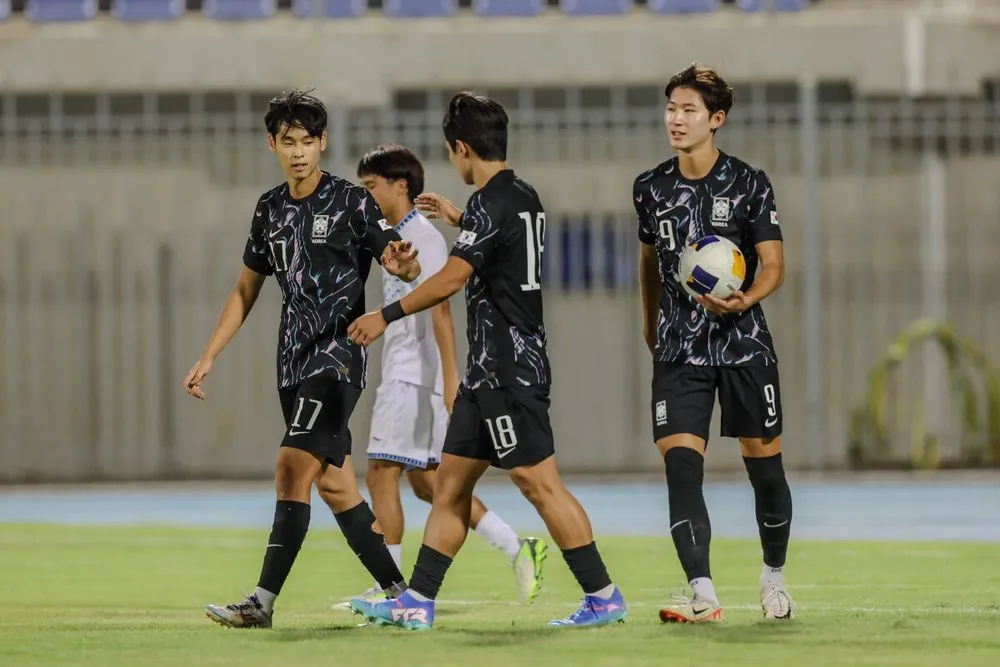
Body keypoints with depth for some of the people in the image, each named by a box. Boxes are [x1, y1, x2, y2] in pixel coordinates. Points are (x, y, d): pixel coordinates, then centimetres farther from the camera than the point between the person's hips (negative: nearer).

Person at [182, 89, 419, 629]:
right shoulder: (269, 209, 13)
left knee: (293, 467, -16)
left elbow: (406, 265, -9)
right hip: (294, 360, 7)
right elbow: (246, 289, 21)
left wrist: (402, 264, -34)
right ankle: (398, 593, 16)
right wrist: (208, 357, 17)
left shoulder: (350, 202, -5)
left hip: (338, 355, -7)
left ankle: (263, 602, -19)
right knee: (334, 485, 8)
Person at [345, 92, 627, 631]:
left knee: (538, 482, -8)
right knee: (450, 484, 10)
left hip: (509, 371, -10)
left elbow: (450, 280, -19)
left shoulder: (490, 205, -15)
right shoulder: (524, 197, 13)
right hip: (490, 370, 10)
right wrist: (456, 219, 46)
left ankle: (604, 598, -6)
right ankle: (416, 604, 10)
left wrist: (387, 316, -9)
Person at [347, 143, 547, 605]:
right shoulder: (399, 238, 19)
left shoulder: (421, 235, -11)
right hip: (402, 376, 10)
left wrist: (450, 376, -24)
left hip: (414, 377, -10)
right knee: (425, 481, 9)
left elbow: (439, 309, -18)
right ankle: (518, 549, 11)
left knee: (381, 475, -9)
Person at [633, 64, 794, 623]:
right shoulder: (652, 188, 5)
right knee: (681, 468, -14)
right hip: (679, 349, 2)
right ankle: (703, 595, -18)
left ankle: (774, 576, 28)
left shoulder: (749, 184, -5)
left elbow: (773, 266, -6)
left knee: (765, 467, 5)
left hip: (744, 344, -2)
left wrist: (743, 301, -26)